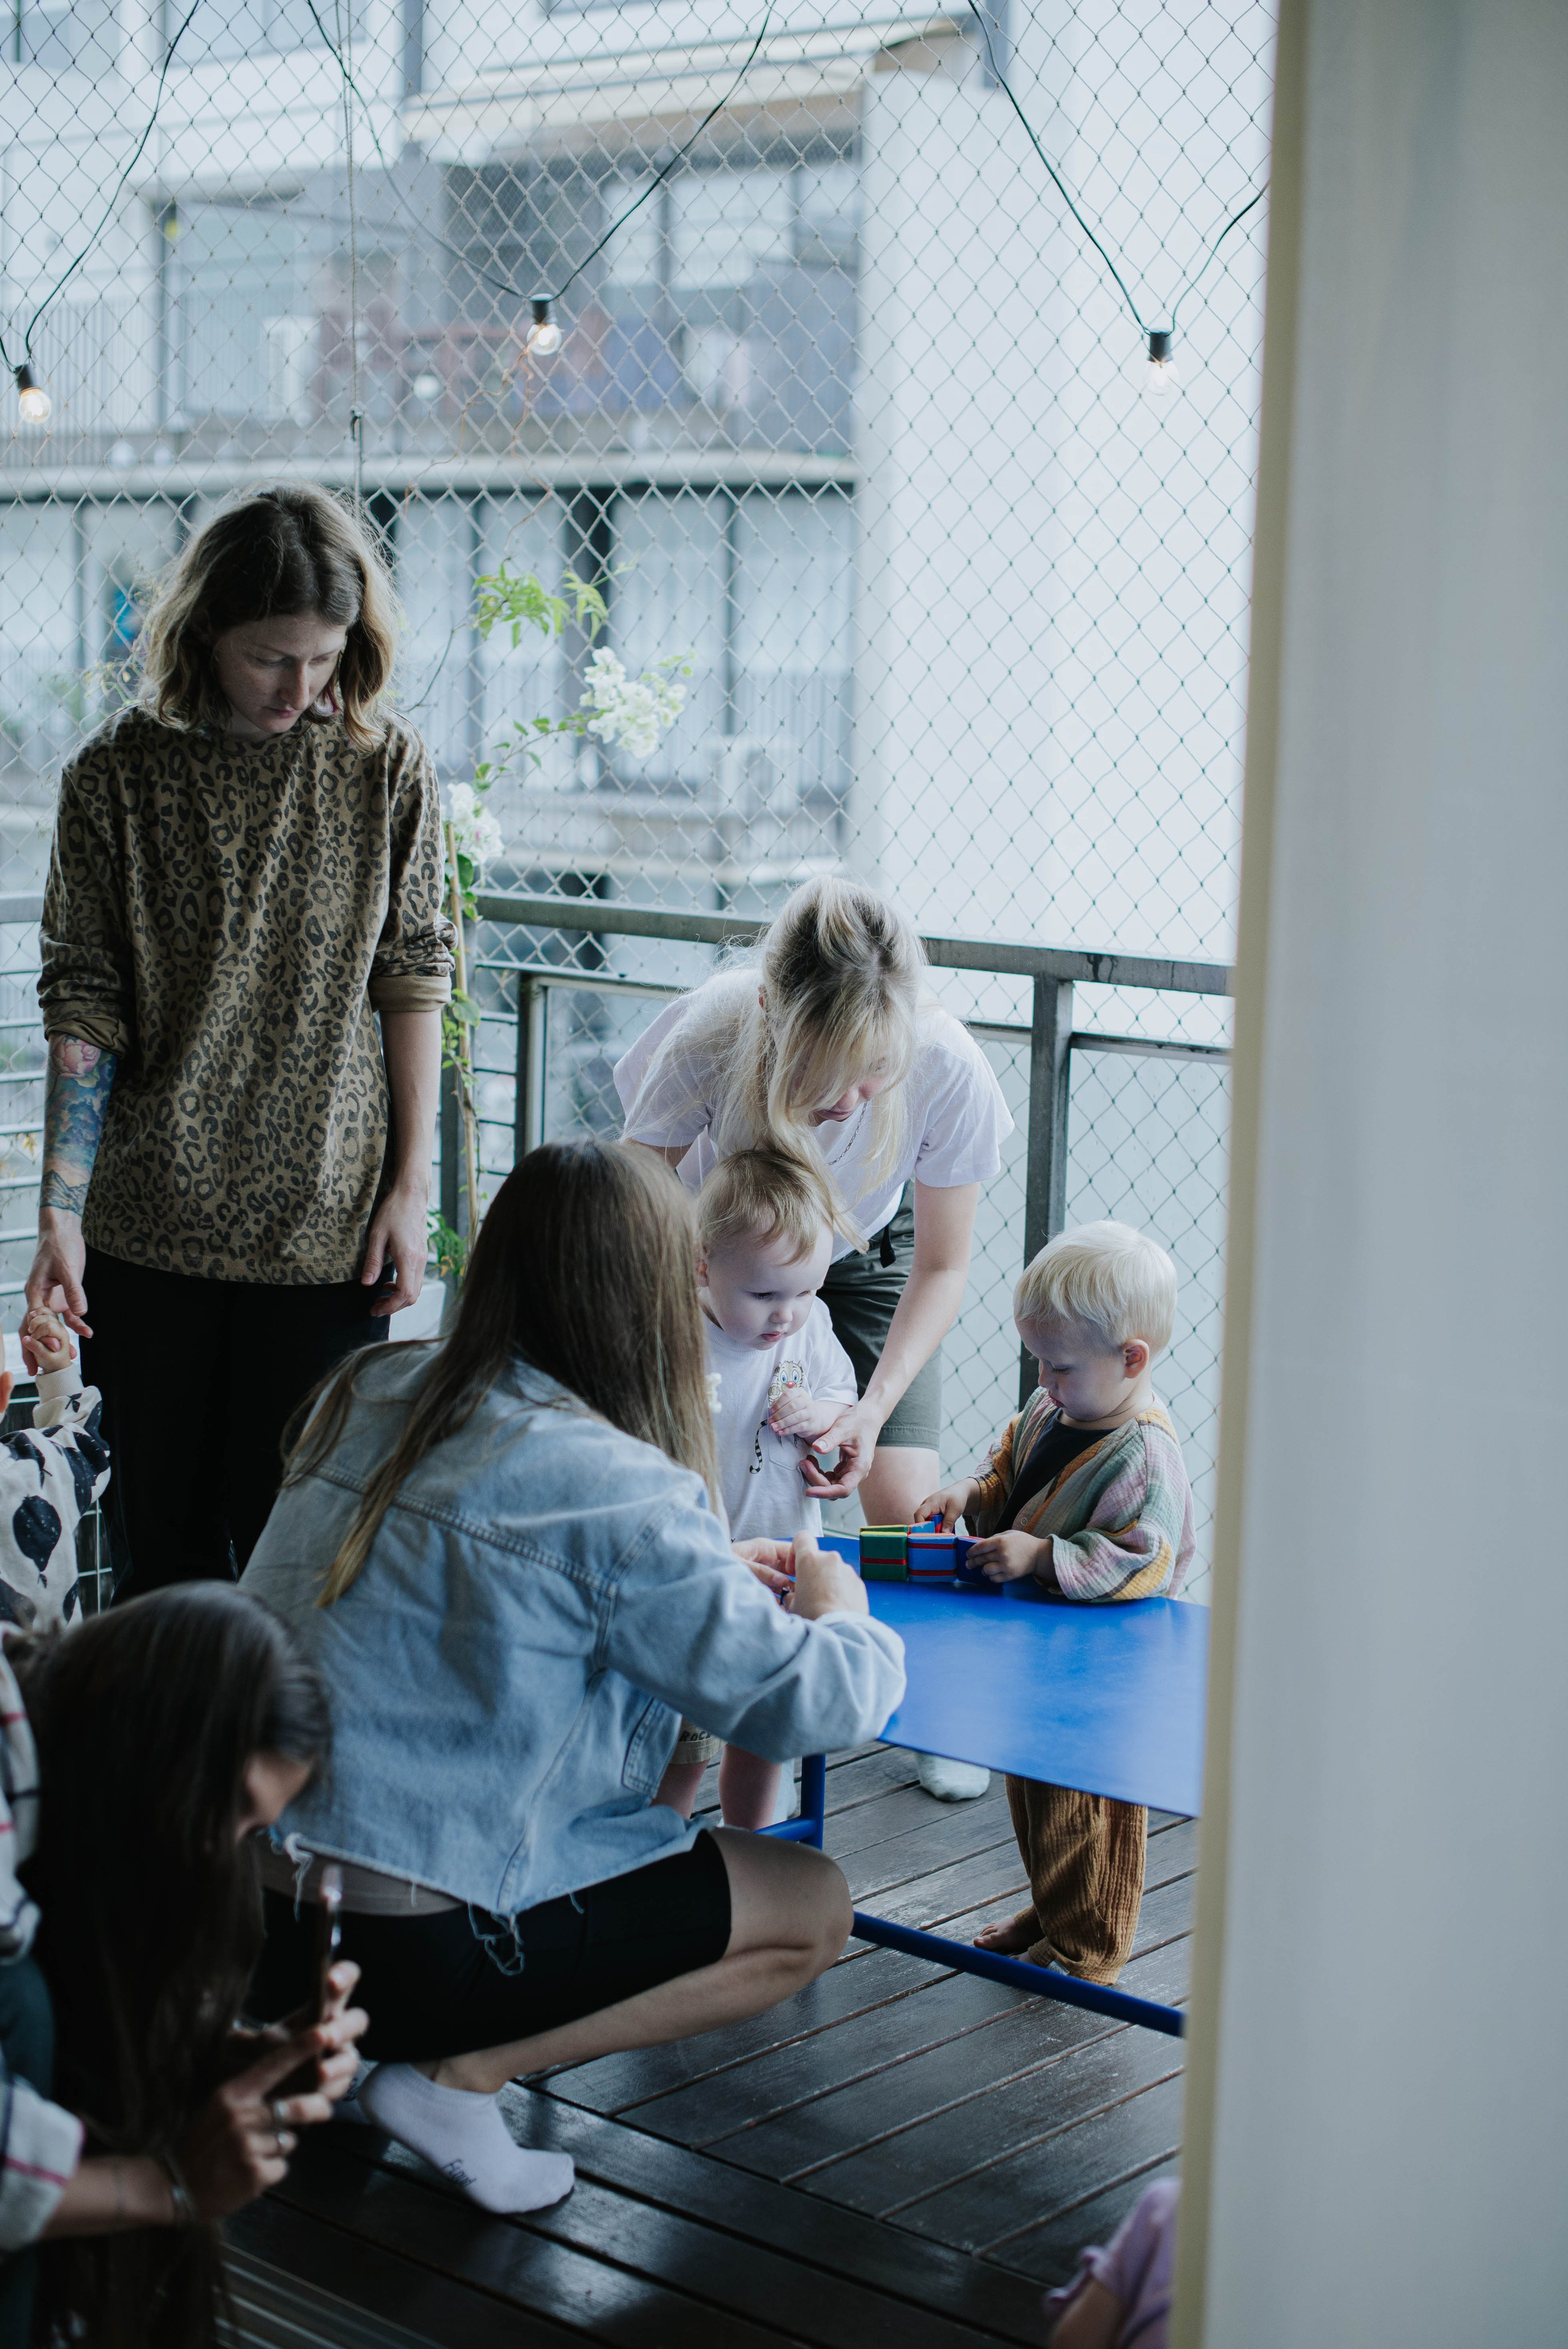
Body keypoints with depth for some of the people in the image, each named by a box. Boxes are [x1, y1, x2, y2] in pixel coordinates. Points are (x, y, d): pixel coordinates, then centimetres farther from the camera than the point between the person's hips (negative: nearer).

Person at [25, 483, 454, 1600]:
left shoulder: (388, 767, -2)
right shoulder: (119, 775, -4)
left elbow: (413, 981, 3)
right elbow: (85, 1004, -3)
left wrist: (411, 1187, -1)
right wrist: (60, 1213, -9)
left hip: (327, 1224, 0)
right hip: (151, 1224, 0)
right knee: (161, 1541, 9)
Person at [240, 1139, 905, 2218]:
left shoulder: (370, 1394, 6)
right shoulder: (615, 1490, -17)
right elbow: (809, 1700, -15)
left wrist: (712, 1571, 21)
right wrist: (838, 1611, 9)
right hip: (408, 1950, -8)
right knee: (815, 1907, 6)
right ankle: (456, 2077, -2)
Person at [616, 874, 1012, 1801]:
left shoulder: (948, 1068, -37)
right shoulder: (704, 1042, -40)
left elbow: (942, 1268, -19)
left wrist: (875, 1408, -32)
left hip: (868, 1254, 0)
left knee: (903, 1503, -13)